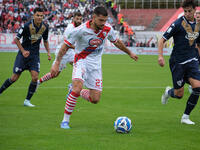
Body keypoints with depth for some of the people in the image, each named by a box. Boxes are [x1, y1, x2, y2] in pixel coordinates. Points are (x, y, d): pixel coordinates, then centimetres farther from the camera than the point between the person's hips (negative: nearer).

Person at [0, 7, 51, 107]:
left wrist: (48, 52, 4)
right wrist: (23, 51, -16)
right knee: (15, 77, -3)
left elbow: (45, 41, 16)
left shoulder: (45, 27, -2)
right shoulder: (27, 26, -17)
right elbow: (16, 39, -9)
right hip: (24, 54, -3)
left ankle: (27, 101, -1)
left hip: (35, 55, 3)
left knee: (35, 77, -13)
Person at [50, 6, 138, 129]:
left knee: (95, 99, -3)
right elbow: (66, 45, -9)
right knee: (77, 87, -30)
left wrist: (129, 53, 26)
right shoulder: (81, 30, -19)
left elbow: (116, 42, 15)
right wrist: (57, 63, -13)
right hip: (81, 61, -4)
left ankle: (74, 90, 28)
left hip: (96, 64, 4)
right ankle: (65, 121, -17)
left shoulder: (108, 29, -7)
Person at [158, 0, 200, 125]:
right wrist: (160, 56, -21)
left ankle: (185, 117, 0)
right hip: (177, 62, -4)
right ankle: (168, 92, 39)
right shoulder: (178, 24, -8)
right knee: (179, 94, -1)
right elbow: (162, 40, -8)